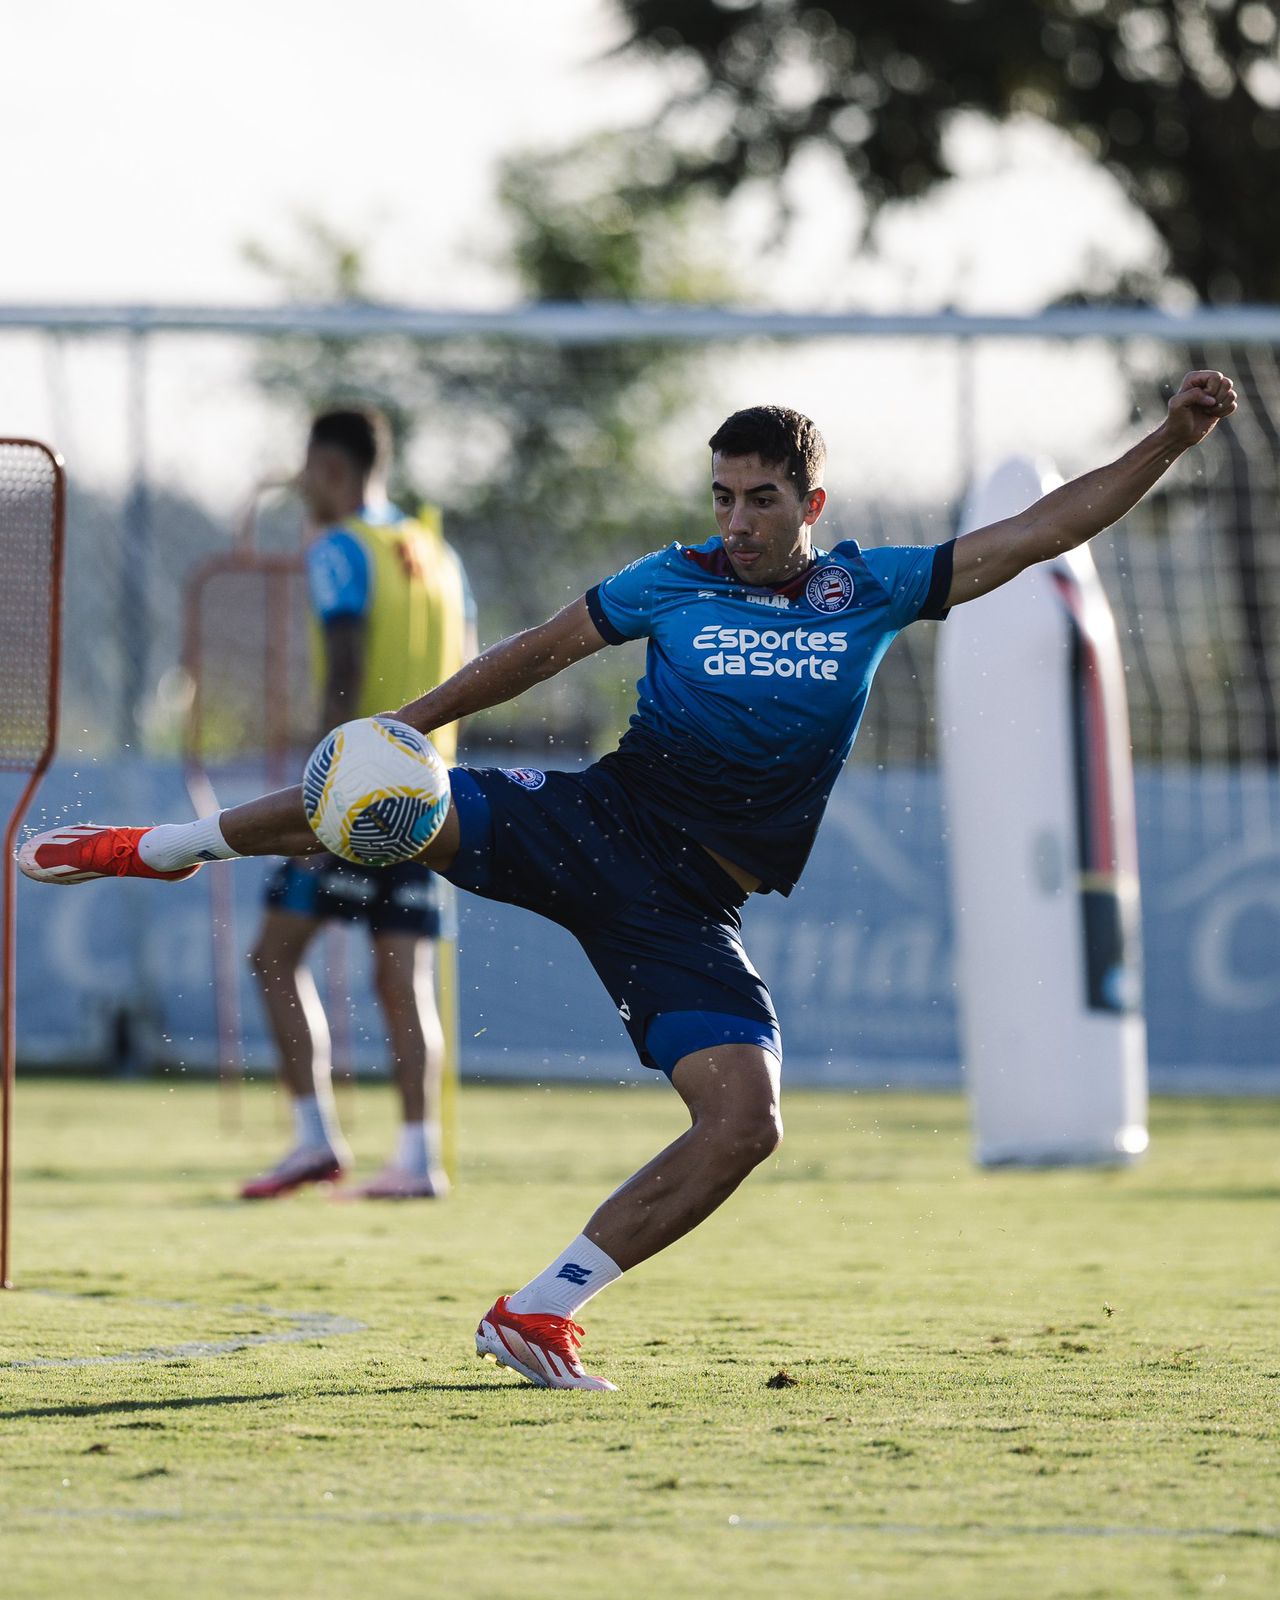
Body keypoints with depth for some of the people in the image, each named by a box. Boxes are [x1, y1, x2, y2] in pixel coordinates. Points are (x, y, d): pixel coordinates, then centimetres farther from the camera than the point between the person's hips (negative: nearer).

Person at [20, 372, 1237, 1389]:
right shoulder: (676, 582, 4)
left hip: (683, 909, 1)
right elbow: (541, 650, 14)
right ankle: (158, 848, 4)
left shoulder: (869, 592, 5)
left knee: (746, 1123, -18)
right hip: (590, 826, -1)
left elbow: (1035, 534, 5)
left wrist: (1165, 445, -3)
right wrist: (405, 723, 8)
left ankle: (539, 1312, -8)